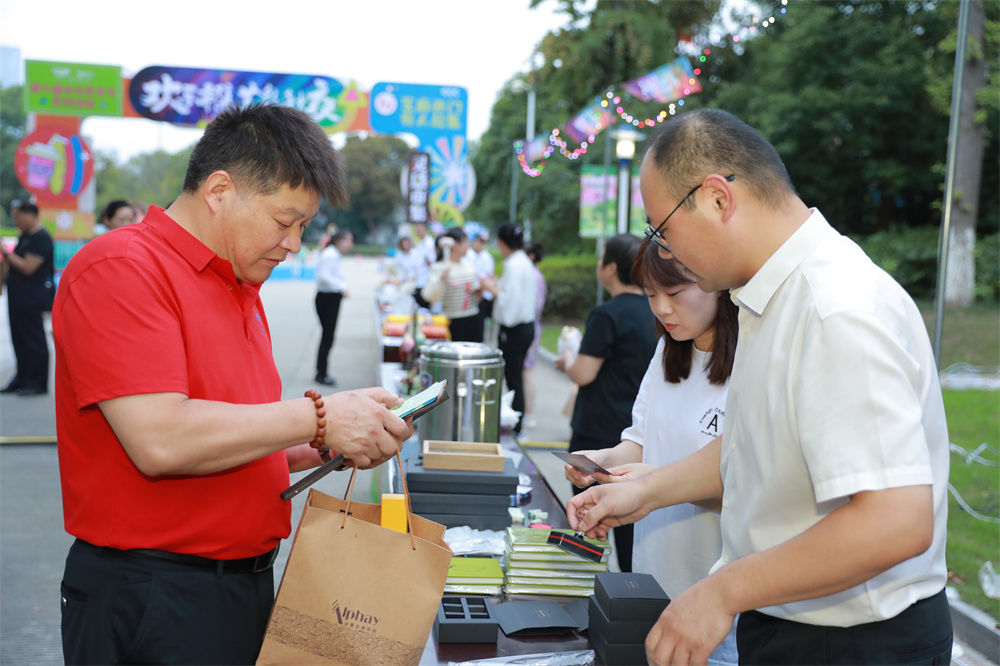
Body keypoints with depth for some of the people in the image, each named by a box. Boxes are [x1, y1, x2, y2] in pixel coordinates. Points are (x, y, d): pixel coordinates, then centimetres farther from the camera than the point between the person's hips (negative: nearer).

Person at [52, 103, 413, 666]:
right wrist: (319, 417, -19)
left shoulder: (241, 289, 13)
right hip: (152, 599, -8)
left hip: (248, 583, 8)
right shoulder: (120, 270, -14)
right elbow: (160, 442, -25)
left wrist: (327, 450, 3)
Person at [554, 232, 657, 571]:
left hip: (600, 433, -7)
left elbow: (584, 374, -18)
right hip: (639, 432, 7)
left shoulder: (607, 315, -16)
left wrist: (568, 361, 3)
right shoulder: (655, 312, 7)